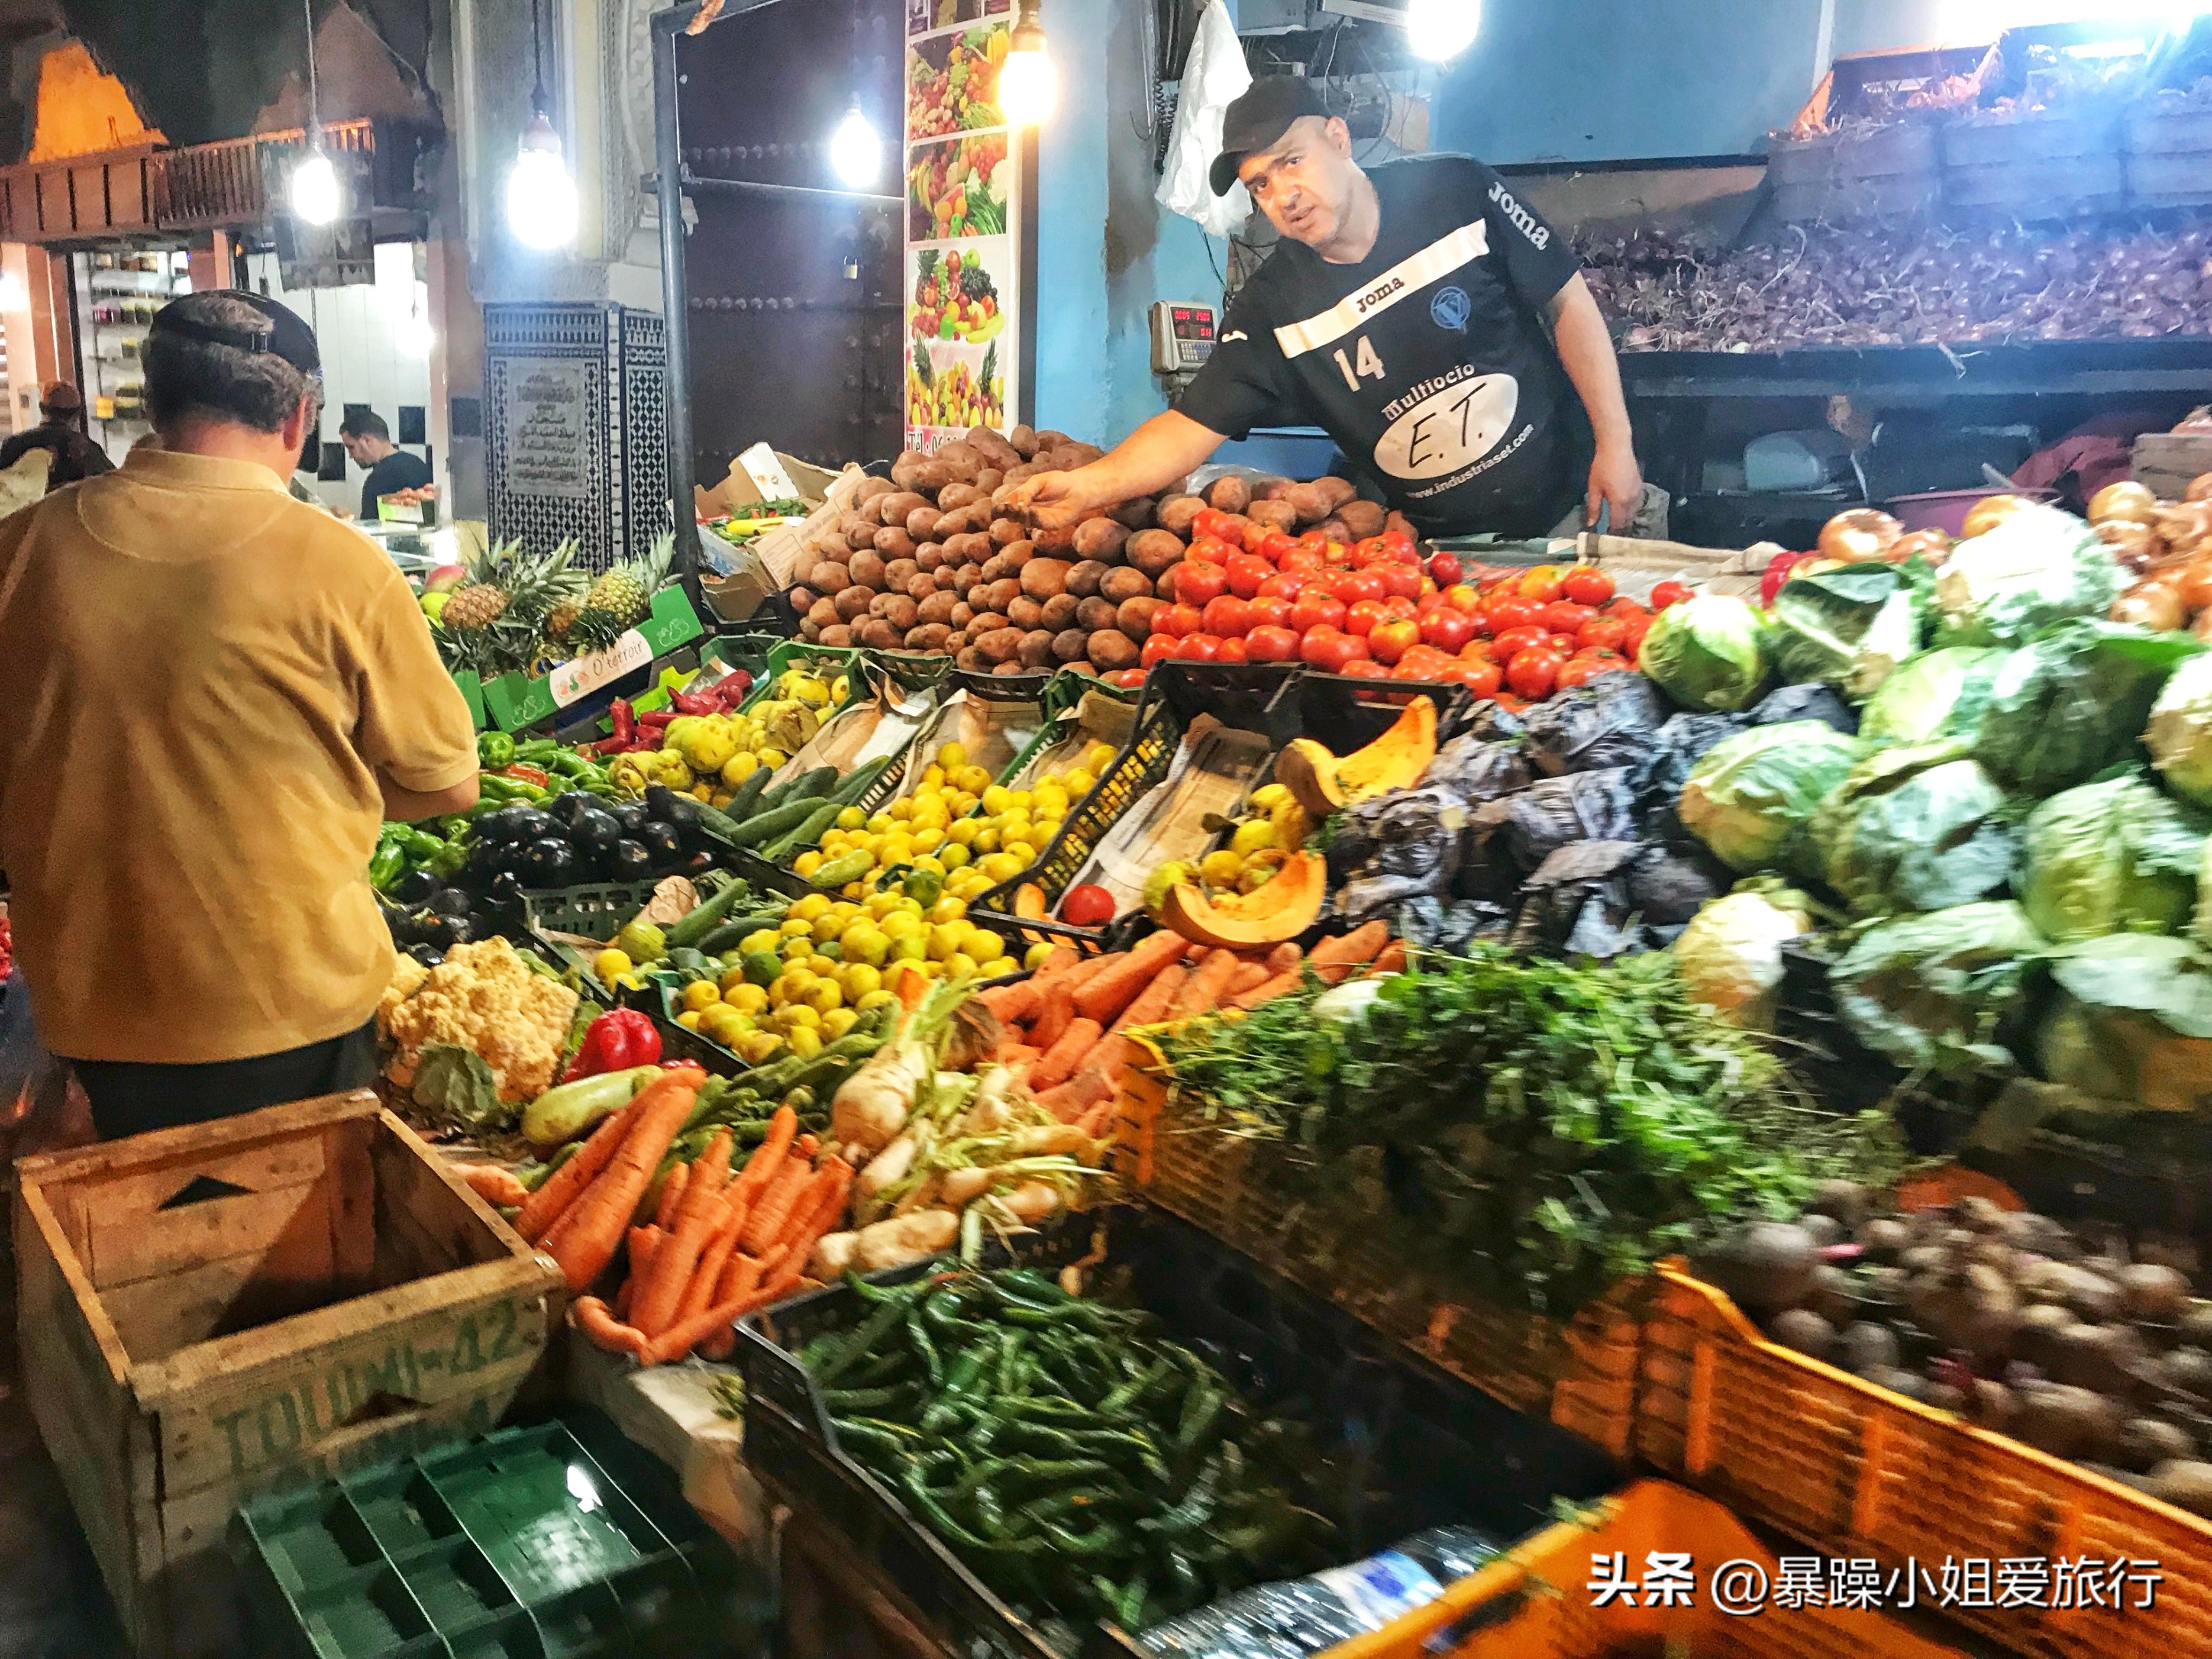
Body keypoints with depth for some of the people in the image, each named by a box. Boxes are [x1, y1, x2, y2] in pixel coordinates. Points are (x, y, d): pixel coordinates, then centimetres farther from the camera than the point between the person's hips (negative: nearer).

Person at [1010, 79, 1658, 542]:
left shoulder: (1458, 194, -12)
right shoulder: (1271, 308, -11)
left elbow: (1569, 302, -5)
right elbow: (1191, 426, -14)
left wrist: (1615, 442, -8)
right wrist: (1088, 485, -32)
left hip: (1572, 503, -1)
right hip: (1445, 550, 1)